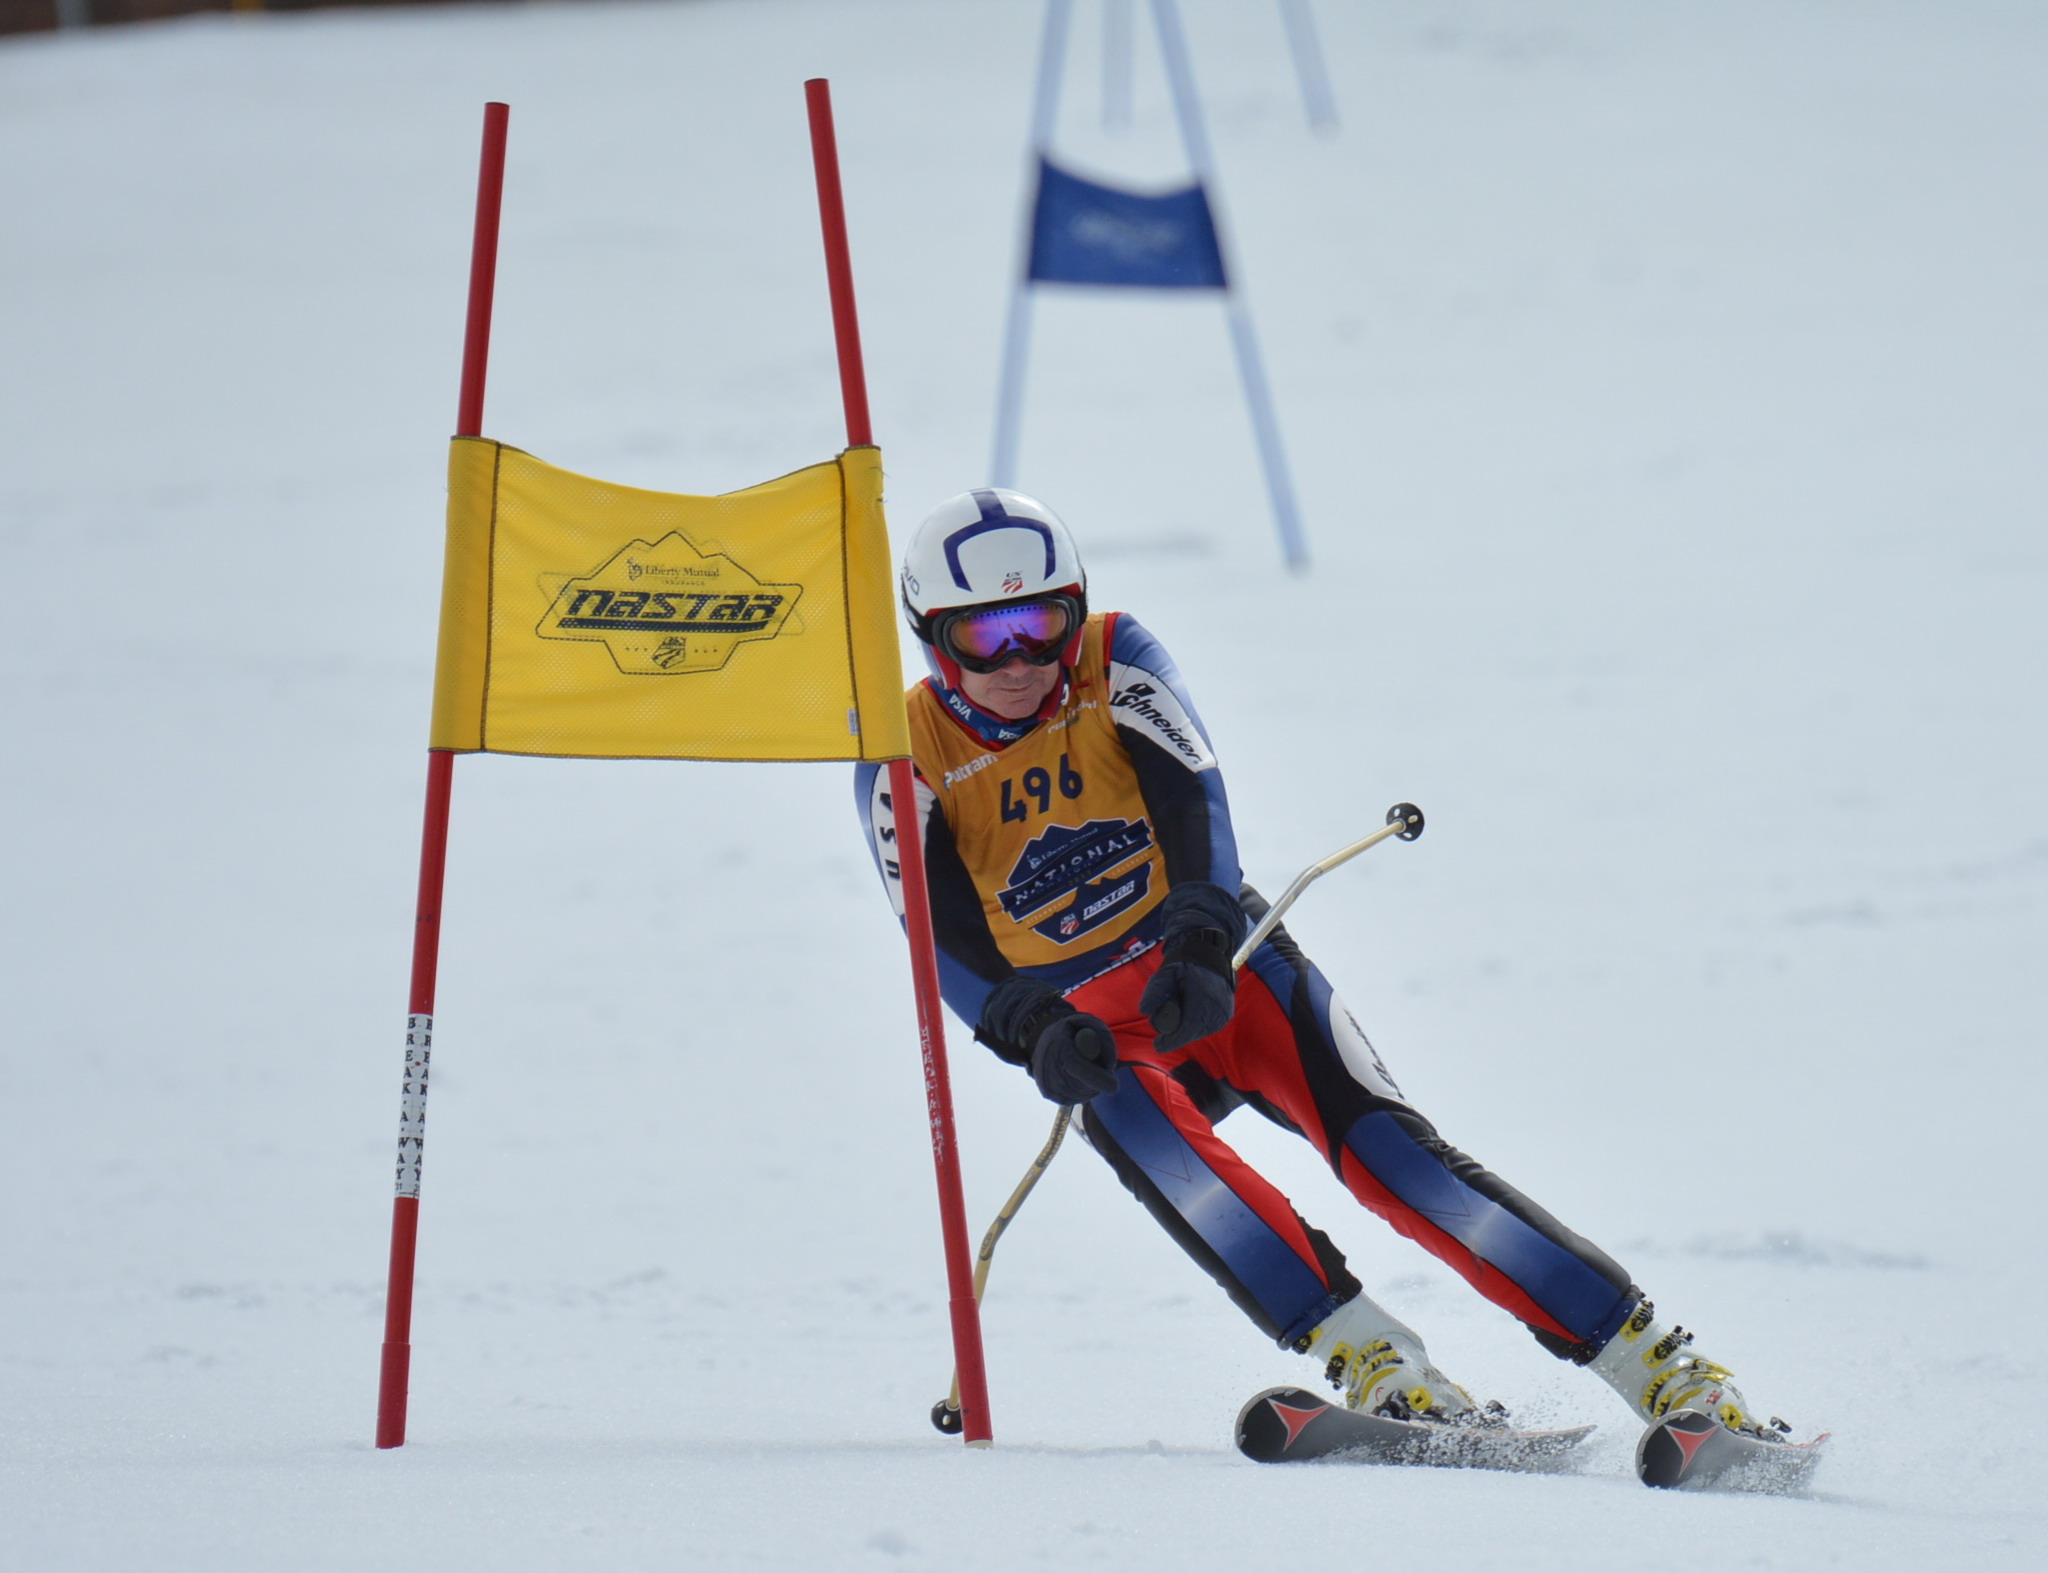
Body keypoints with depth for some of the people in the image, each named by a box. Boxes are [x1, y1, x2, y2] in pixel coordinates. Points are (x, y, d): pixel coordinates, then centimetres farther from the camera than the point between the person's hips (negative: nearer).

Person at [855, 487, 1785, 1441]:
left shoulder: (1114, 664, -5)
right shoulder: (906, 765, -5)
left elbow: (1192, 801, -18)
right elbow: (946, 937, -14)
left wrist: (1200, 950, -36)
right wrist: (1032, 1031, -34)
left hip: (1218, 969, 0)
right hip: (1093, 1028, 0)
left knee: (1380, 1144, -21)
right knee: (1132, 1123, -35)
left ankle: (1660, 1369, -24)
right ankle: (1368, 1361, -42)